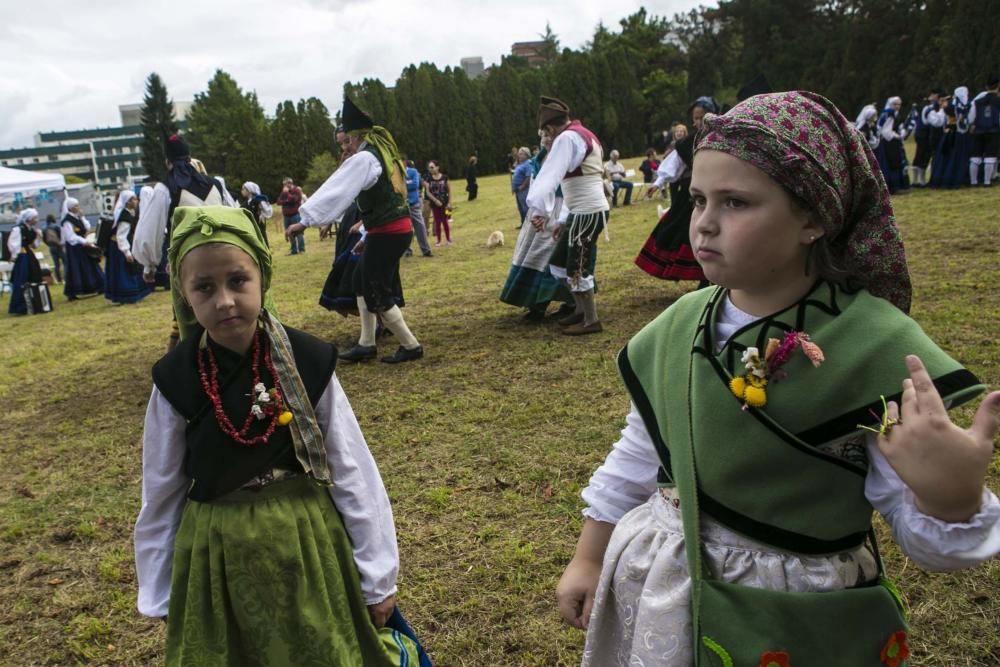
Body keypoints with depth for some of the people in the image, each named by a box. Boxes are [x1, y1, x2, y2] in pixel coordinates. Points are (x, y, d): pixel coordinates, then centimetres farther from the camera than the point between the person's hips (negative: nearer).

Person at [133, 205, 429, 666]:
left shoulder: (308, 363, -14)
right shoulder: (175, 381, -10)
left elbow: (352, 472, -8)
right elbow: (161, 495, 1)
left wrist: (377, 577, -2)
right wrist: (159, 597, 8)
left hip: (308, 545, 0)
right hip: (217, 558, 1)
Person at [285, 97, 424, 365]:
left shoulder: (363, 159, -12)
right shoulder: (382, 155, 17)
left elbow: (336, 191, -19)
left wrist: (306, 220, -18)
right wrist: (368, 237, 20)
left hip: (387, 234, -10)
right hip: (396, 229, 10)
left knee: (377, 294, -1)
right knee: (363, 280, 18)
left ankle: (411, 346, 8)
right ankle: (367, 344, 21)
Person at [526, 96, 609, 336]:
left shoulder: (568, 137, -12)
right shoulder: (585, 136, 19)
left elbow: (549, 176, -25)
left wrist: (539, 210, -34)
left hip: (588, 213, -10)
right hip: (585, 212, 10)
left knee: (577, 269, -2)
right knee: (559, 264, 15)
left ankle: (591, 321, 9)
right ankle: (581, 310, 25)